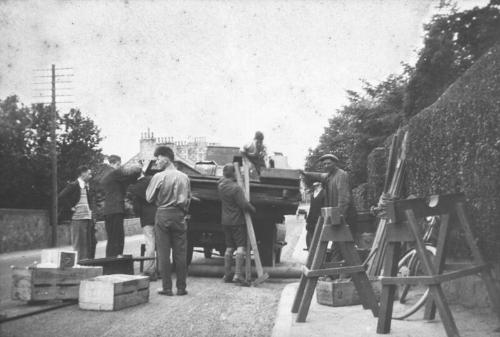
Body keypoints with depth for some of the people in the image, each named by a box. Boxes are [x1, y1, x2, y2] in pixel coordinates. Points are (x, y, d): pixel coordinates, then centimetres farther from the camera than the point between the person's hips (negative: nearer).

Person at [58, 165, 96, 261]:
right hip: (78, 218, -8)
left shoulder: (86, 186, 16)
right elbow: (60, 197, -18)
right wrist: (70, 208, -15)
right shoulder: (73, 186, -9)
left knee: (91, 243, 8)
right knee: (79, 244, -4)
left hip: (88, 218, 8)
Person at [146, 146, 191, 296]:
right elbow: (188, 198, 10)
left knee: (163, 253, 3)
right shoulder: (184, 177, 4)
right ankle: (181, 287, 9)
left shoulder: (159, 177, -8)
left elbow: (149, 198, -3)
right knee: (180, 252, 7)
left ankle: (167, 288, 4)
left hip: (163, 214, -3)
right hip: (179, 216, 3)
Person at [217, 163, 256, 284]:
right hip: (237, 221, -7)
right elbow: (244, 204, -19)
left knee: (229, 247, 13)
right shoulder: (236, 188, -18)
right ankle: (238, 275, -11)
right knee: (240, 246, -4)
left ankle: (227, 275, 15)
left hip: (225, 221, 7)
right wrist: (253, 209, -2)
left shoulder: (221, 184, 3)